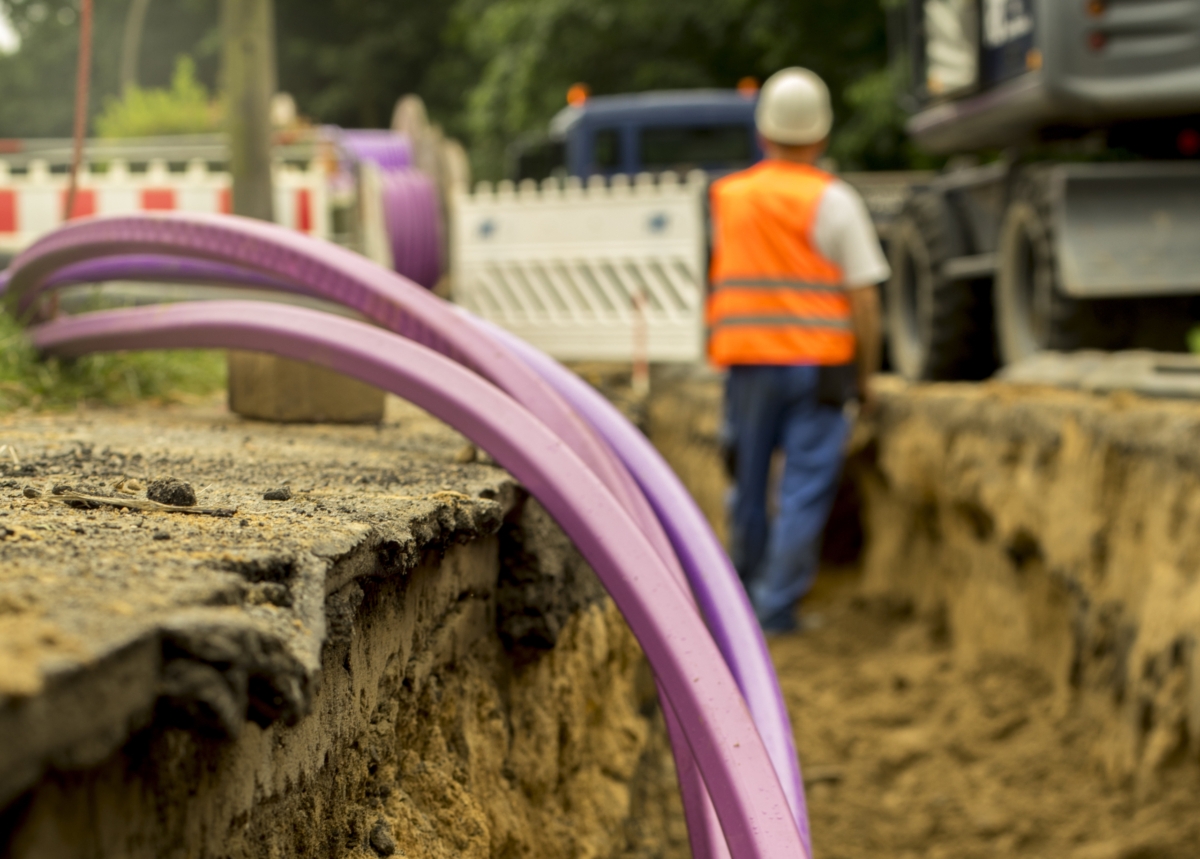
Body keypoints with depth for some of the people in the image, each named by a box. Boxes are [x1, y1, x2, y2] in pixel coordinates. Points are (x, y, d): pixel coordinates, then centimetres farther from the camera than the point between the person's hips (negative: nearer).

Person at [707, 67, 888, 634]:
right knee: (805, 489, 1)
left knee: (749, 482, 14)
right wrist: (865, 375, 2)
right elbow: (863, 297, -6)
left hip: (746, 360, 3)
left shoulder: (727, 197, 6)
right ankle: (777, 605, -2)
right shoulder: (834, 201, -5)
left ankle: (743, 595, 26)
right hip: (820, 365, -3)